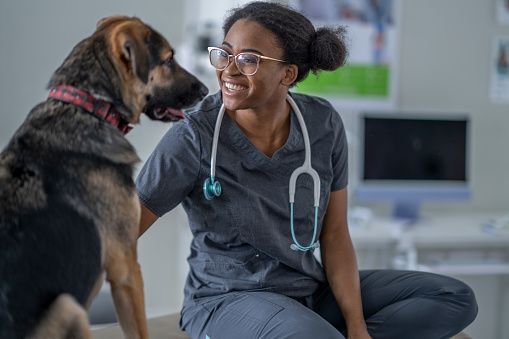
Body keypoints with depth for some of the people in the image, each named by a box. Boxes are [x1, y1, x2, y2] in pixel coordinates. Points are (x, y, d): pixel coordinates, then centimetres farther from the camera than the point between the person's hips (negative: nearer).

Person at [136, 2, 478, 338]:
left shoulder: (324, 124, -6)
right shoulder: (193, 137, -18)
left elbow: (335, 235, -2)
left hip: (307, 290, 6)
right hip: (226, 303, -6)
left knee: (457, 300, -3)